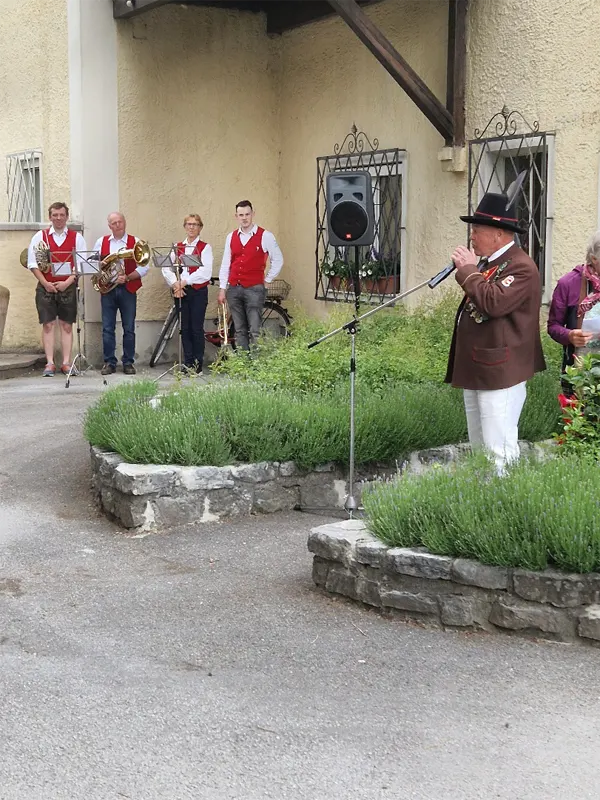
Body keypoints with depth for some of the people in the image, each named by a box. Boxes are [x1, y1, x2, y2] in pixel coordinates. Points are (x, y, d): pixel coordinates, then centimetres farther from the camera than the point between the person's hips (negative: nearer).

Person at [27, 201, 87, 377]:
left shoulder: (76, 238, 6)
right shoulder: (40, 237, 7)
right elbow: (32, 263, 1)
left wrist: (67, 282, -13)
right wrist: (45, 283, -9)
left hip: (68, 287, 0)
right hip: (46, 287, 0)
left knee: (66, 325, 2)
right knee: (48, 324, -2)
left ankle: (66, 363, 5)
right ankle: (50, 364, -1)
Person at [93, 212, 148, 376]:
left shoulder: (135, 242, 3)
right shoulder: (101, 242, 10)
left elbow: (143, 267, -3)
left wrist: (127, 278, -15)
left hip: (128, 289, -1)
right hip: (107, 289, 1)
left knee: (129, 328, 2)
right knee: (107, 328, 1)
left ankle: (128, 362, 10)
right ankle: (109, 362, 7)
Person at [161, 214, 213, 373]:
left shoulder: (205, 247, 1)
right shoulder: (177, 247, 13)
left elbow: (205, 272, -12)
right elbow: (166, 268, 4)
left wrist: (185, 281, -15)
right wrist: (175, 284, -12)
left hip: (198, 292, -4)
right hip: (180, 292, 4)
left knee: (197, 328, -3)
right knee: (185, 328, 6)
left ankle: (198, 364, 3)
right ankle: (188, 363, 11)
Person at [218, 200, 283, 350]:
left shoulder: (265, 236, -2)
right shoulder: (231, 237, 10)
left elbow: (278, 260, 4)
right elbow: (225, 264, 11)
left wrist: (267, 281, 3)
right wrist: (222, 289, 6)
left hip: (254, 289, -4)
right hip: (234, 289, 4)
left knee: (255, 331, -10)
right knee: (240, 330, 7)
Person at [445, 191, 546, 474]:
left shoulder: (521, 266, -14)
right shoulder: (485, 262, 17)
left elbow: (493, 303, -27)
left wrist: (468, 270, -17)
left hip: (499, 371, -10)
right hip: (475, 370, 10)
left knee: (500, 455, -9)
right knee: (479, 450, 16)